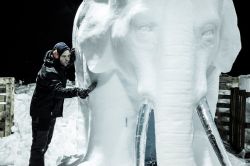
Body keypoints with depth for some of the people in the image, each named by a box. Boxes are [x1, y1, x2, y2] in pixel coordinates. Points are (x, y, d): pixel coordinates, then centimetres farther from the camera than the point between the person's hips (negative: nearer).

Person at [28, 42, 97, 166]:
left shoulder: (59, 66, 1)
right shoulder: (49, 71, -26)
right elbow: (58, 91, -41)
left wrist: (74, 51, -4)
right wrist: (77, 91, -58)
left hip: (51, 112, 10)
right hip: (41, 113, -10)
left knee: (45, 143, 23)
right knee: (39, 145, -6)